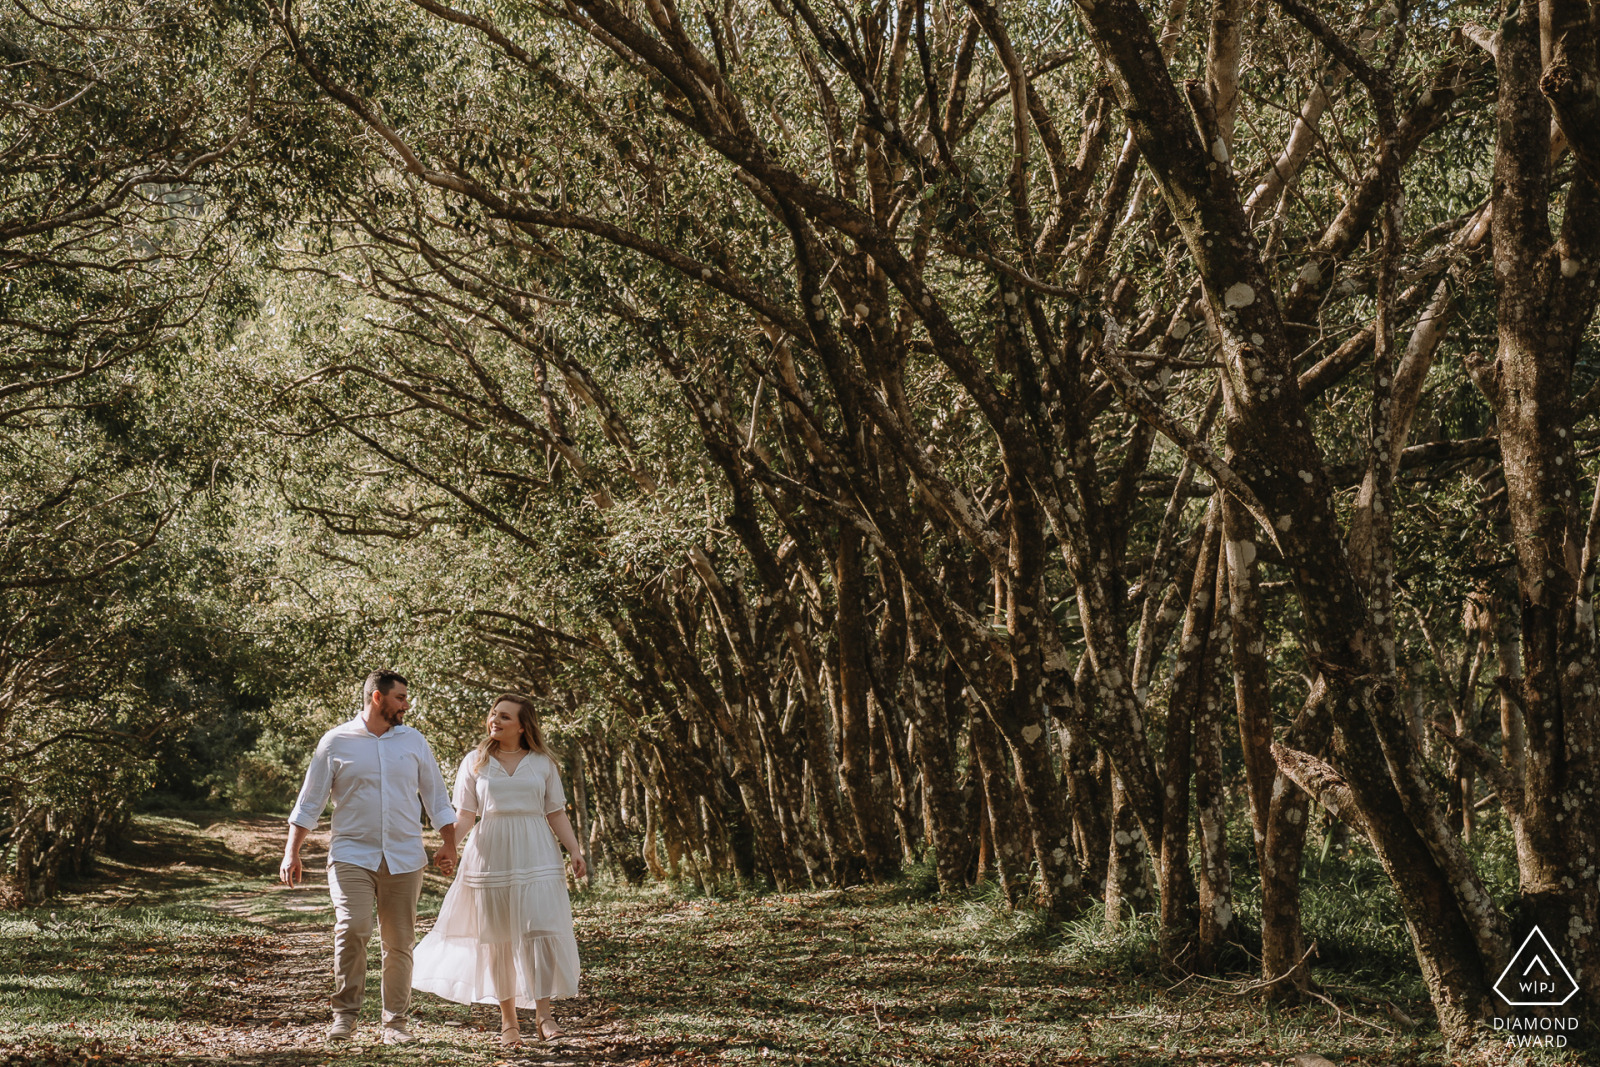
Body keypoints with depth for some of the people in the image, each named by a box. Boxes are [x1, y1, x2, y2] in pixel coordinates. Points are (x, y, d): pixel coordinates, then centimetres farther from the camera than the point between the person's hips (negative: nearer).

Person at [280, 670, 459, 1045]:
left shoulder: (413, 741, 9)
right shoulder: (336, 742, 1)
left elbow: (436, 796, 15)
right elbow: (309, 803, 4)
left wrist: (449, 845, 7)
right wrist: (291, 854, -1)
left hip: (405, 858, 3)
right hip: (352, 855, -3)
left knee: (399, 943, 5)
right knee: (351, 929, -21)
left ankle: (395, 1023, 15)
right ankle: (344, 1015, -7)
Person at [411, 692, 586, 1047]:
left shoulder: (542, 763, 7)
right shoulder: (475, 762, 6)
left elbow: (557, 814, 8)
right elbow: (465, 815, 4)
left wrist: (575, 851, -3)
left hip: (536, 855, 0)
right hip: (491, 855, 0)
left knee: (541, 930, -11)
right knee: (498, 937, 3)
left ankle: (543, 1014, -5)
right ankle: (508, 1020, 13)